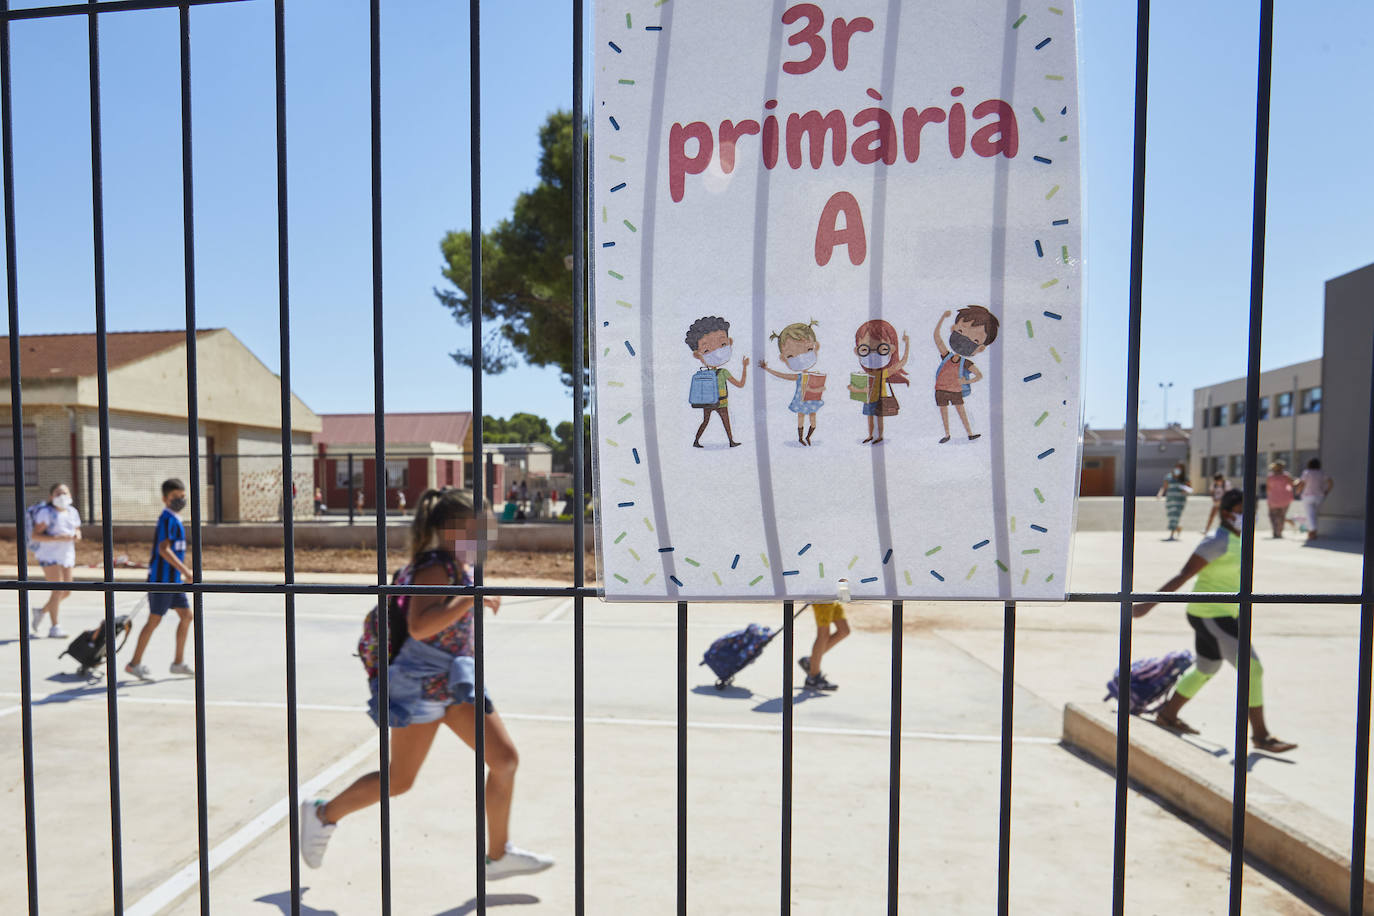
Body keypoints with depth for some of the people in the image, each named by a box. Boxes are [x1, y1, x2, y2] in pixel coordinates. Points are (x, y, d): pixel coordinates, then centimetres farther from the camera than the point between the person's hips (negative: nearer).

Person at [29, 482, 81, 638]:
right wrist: (58, 538, -25)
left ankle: (41, 611, 34)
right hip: (49, 554, -6)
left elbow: (77, 532, 19)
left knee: (66, 592, 8)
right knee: (58, 590, -10)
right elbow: (34, 536, -14)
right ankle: (54, 627, -1)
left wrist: (77, 536, -4)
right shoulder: (46, 513, -10)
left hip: (66, 554, 7)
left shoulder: (72, 512, 10)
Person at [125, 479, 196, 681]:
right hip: (162, 577, -9)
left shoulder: (174, 519, 14)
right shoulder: (167, 519, -15)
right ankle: (135, 663, 14)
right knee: (154, 620, 0)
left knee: (186, 615, 9)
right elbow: (163, 549, -24)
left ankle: (178, 662, 16)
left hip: (173, 579, 9)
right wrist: (185, 570, -27)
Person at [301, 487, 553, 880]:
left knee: (505, 758, 1)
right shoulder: (436, 568, -19)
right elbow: (418, 626, -33)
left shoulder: (460, 568, 8)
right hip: (422, 684, -8)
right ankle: (323, 813, 33)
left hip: (454, 682, 8)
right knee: (399, 781, 7)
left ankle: (498, 855, 14)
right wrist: (472, 598, -32)